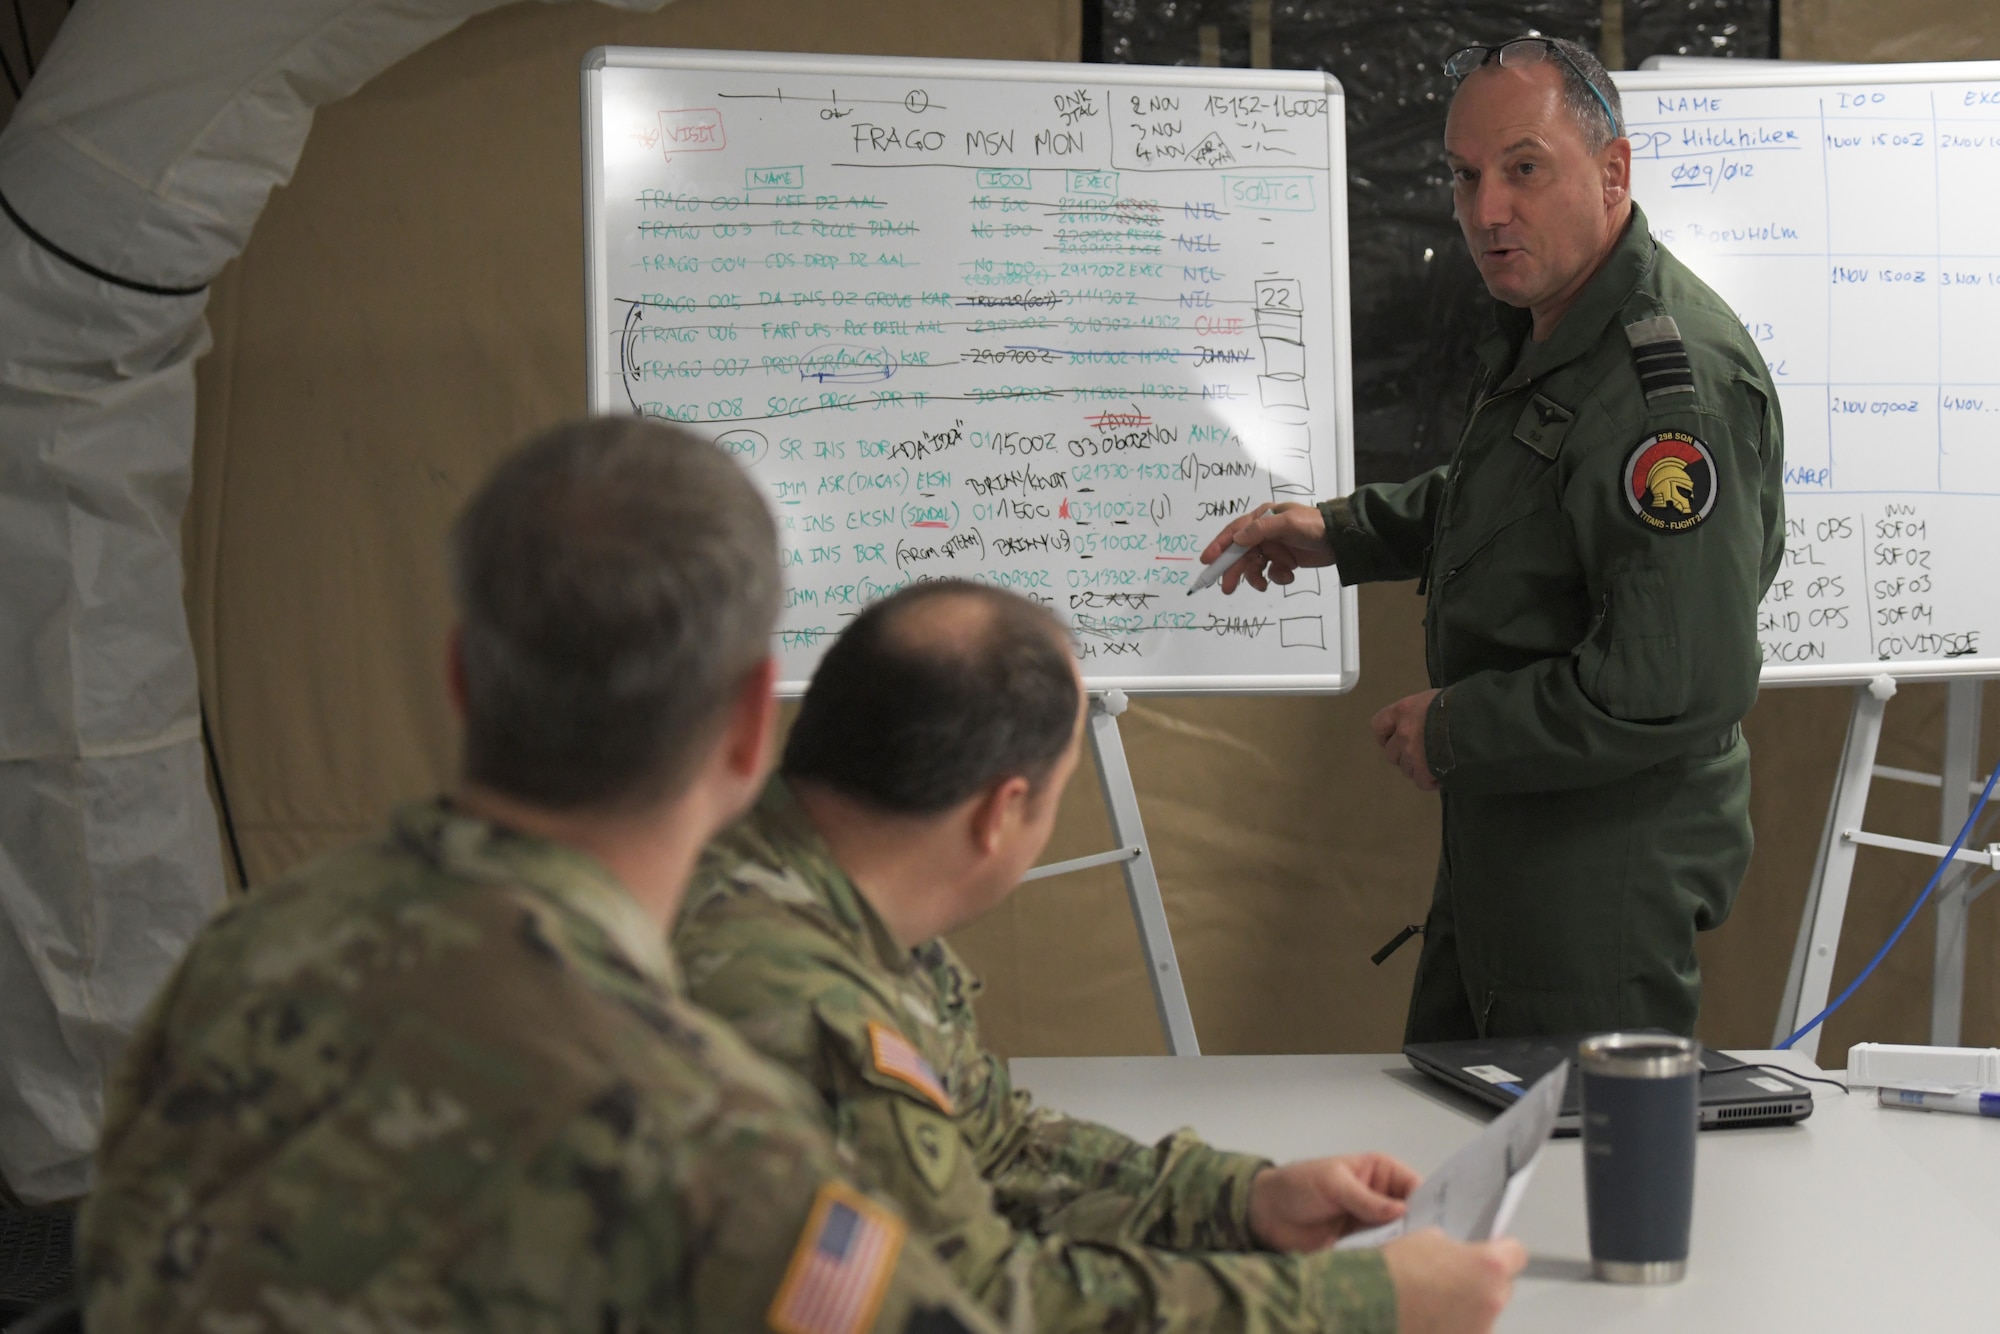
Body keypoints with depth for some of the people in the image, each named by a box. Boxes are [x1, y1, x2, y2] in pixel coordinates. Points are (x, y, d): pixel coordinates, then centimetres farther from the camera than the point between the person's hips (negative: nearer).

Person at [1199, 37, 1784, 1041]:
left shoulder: (1676, 378, -26)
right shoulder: (1537, 333, 7)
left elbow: (1673, 687, -32)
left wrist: (1451, 730, -20)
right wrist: (1338, 532, 14)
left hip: (1609, 860, -10)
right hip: (1503, 826, 10)